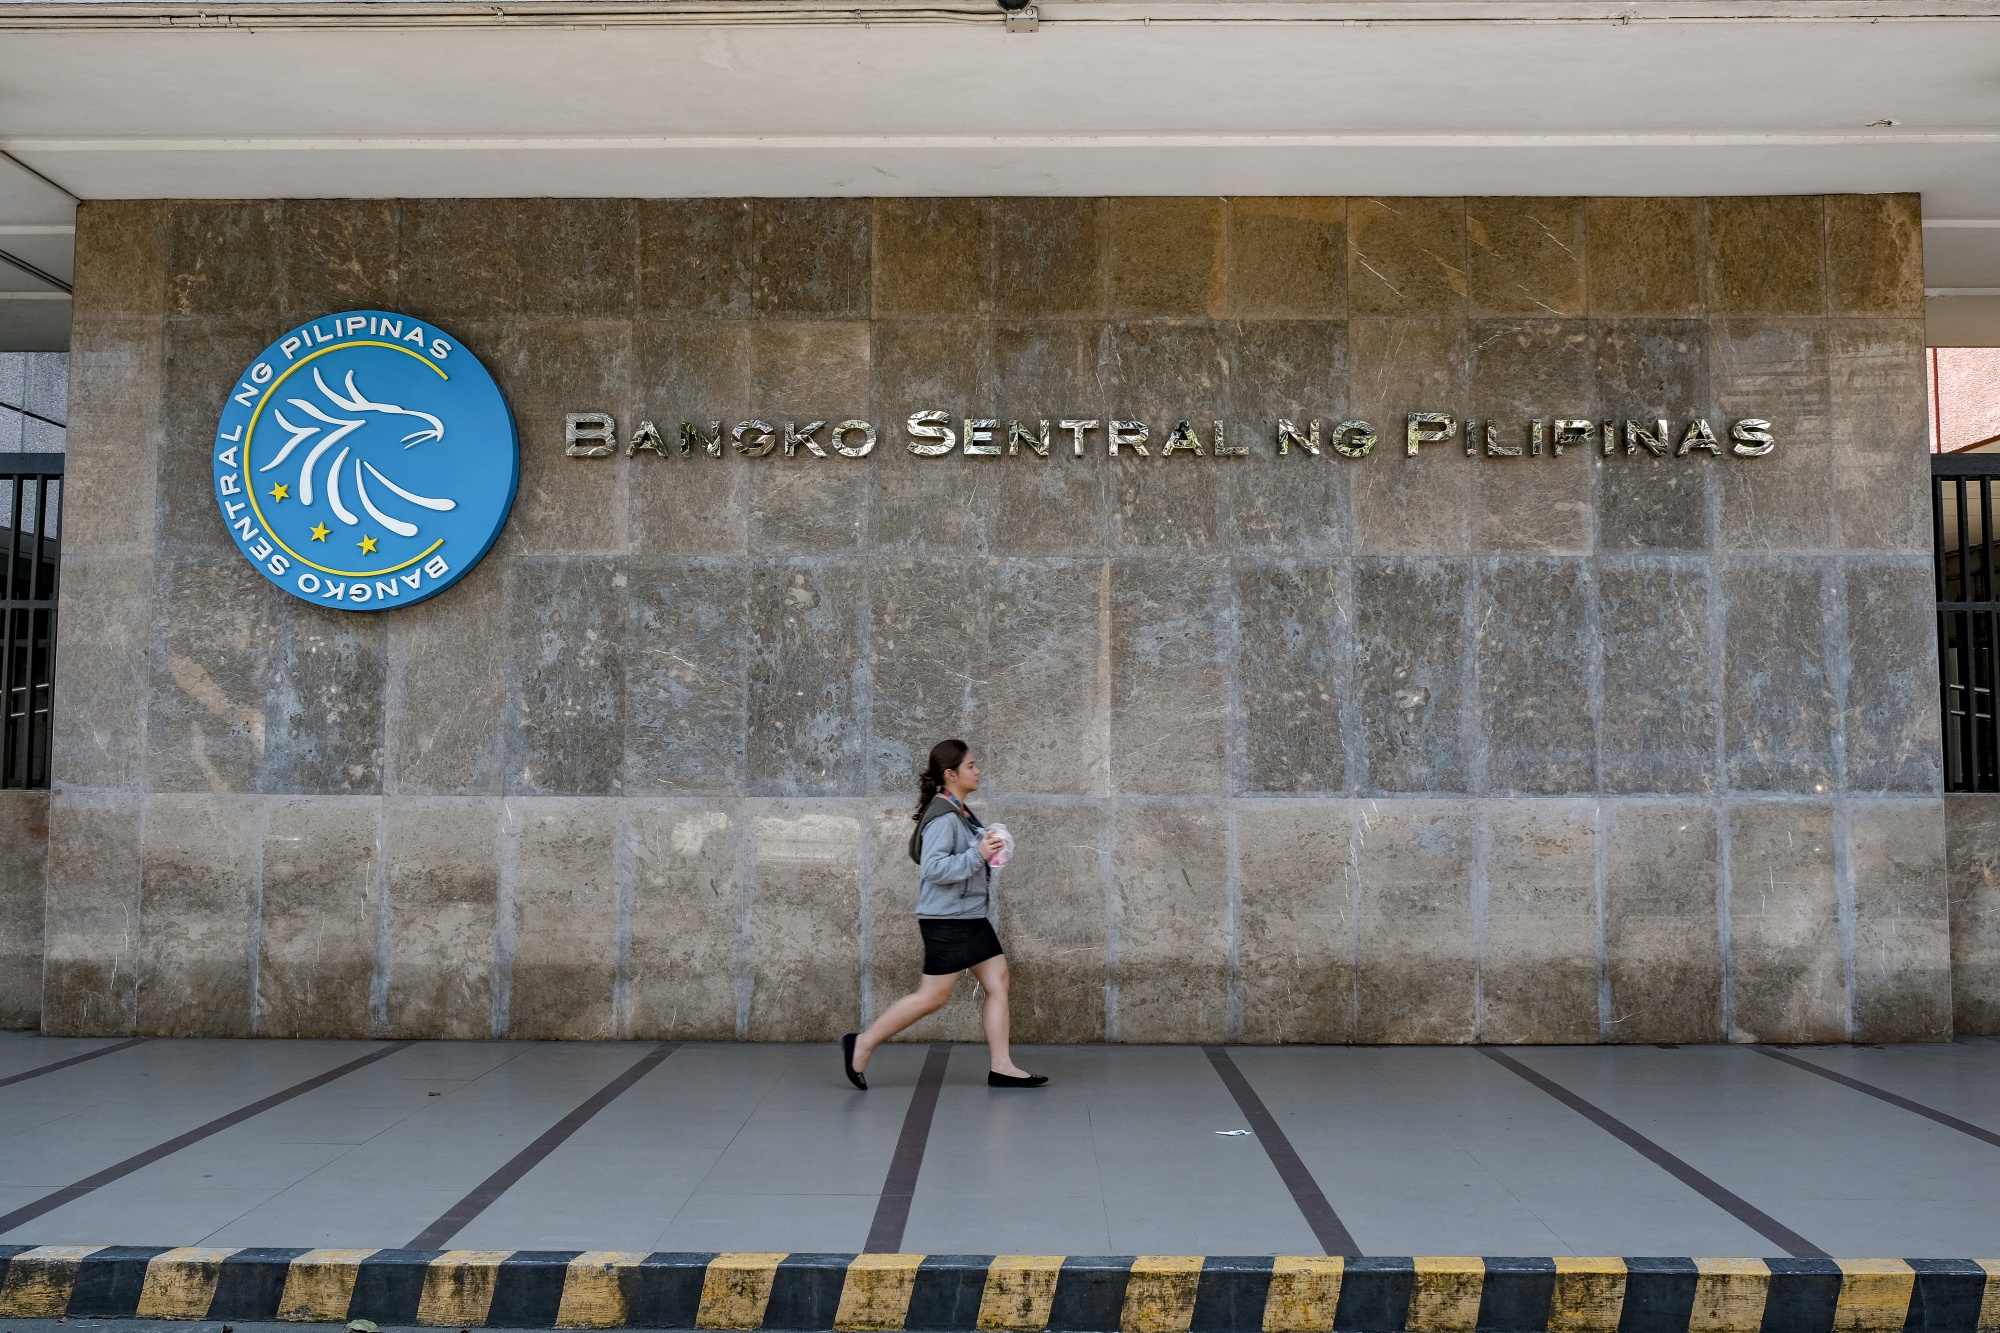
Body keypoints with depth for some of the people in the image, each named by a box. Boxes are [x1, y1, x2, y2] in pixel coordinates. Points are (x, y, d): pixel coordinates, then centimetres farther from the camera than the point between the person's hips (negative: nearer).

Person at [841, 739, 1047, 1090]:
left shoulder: (961, 812, 11)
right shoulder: (943, 817, -19)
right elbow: (933, 867, -26)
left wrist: (988, 848, 13)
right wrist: (978, 855, -27)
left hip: (971, 916, 10)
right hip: (946, 919, -10)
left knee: (998, 982, 6)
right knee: (933, 996, -3)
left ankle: (1001, 1066, 11)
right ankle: (862, 1044, 8)